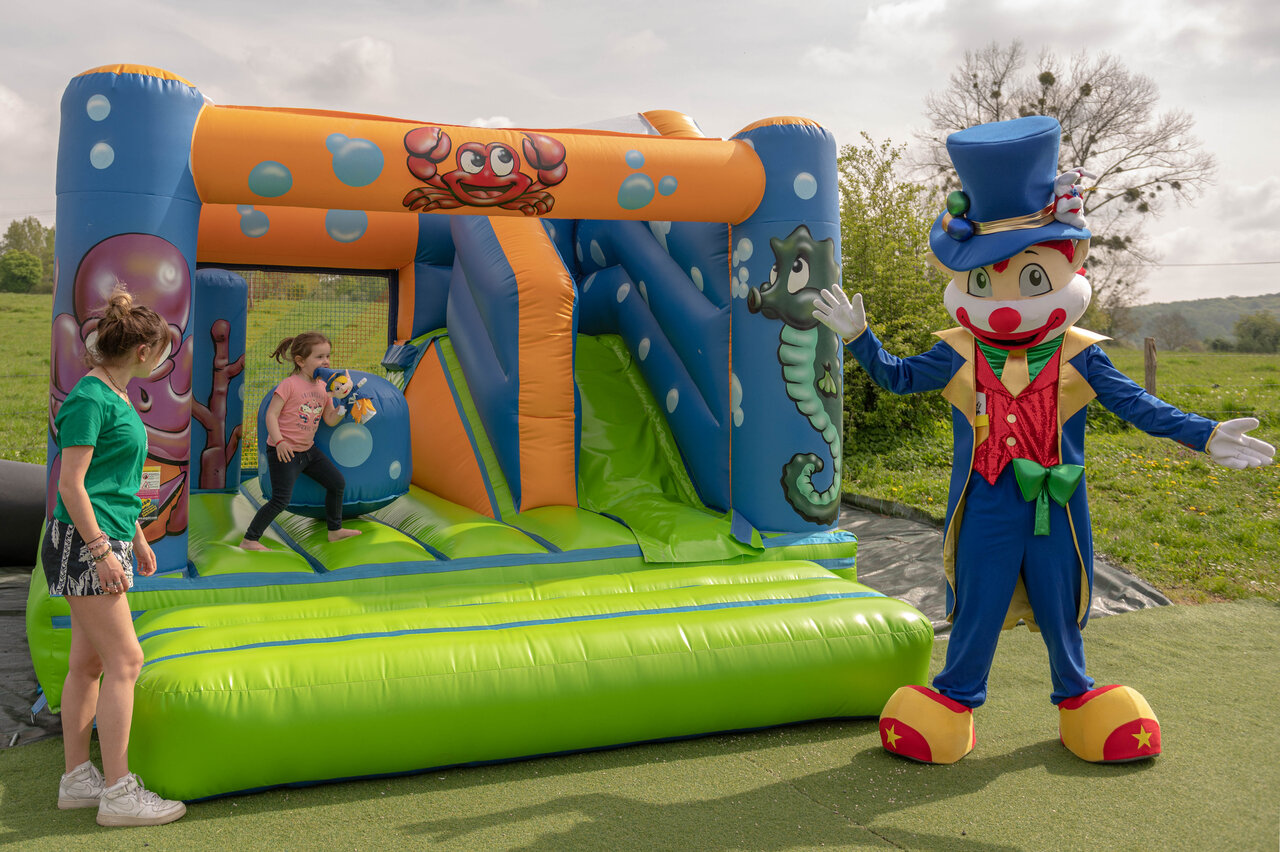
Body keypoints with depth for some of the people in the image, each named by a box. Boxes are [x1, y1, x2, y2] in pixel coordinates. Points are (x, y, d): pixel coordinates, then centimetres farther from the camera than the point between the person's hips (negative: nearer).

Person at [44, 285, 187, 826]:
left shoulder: (116, 397, 15)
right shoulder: (89, 399, -14)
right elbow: (71, 484, -18)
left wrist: (136, 538, 24)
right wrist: (101, 550, -19)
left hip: (106, 542, 10)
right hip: (82, 543, -10)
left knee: (88, 663, 13)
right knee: (124, 660, -8)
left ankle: (77, 780, 21)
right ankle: (118, 794, -2)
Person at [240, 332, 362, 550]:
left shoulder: (323, 387, 7)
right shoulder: (290, 384, -15)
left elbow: (331, 420, 10)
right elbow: (271, 414, -17)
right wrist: (279, 441, -28)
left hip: (308, 450, 8)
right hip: (284, 451, -8)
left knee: (337, 483, 12)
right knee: (281, 500, -14)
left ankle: (335, 530, 28)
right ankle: (249, 540, -3)